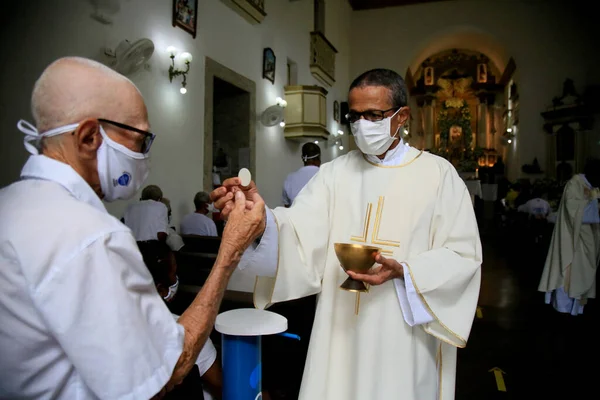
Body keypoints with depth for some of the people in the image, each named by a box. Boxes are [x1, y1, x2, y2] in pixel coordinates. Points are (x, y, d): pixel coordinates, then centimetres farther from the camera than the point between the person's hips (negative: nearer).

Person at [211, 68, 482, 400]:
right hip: (342, 327, 2)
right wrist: (259, 216, -33)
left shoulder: (438, 173, -3)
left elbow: (463, 256, -5)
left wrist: (403, 272, -20)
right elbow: (299, 234, -12)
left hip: (407, 333, -1)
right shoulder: (333, 173, 2)